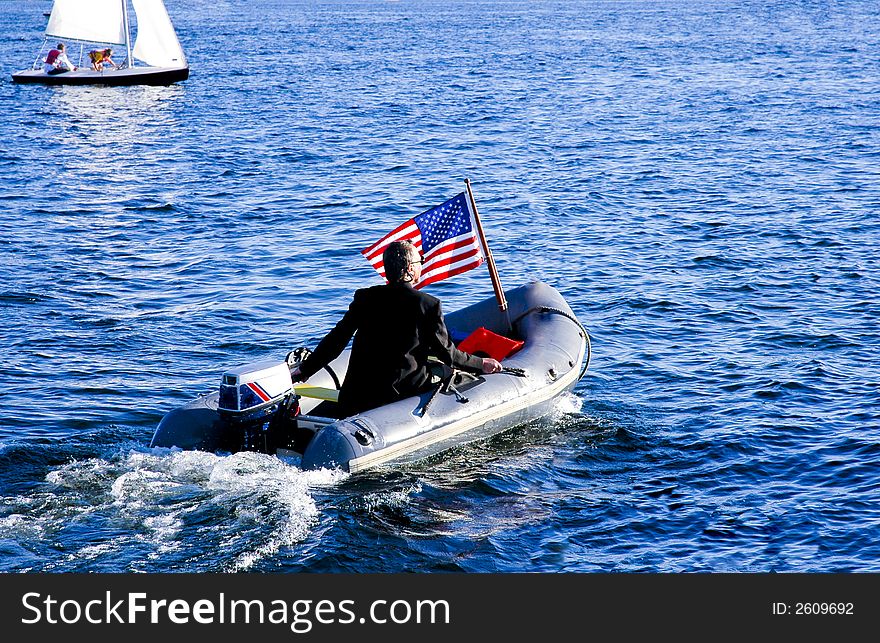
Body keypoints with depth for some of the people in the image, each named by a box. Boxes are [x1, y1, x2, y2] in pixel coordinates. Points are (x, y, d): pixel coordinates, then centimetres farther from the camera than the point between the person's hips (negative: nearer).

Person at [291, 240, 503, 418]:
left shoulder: (365, 298, 0)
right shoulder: (429, 305, -7)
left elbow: (337, 340, 1)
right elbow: (446, 352, -1)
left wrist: (304, 370, 12)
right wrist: (481, 364, 15)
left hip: (358, 393, 2)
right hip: (405, 390, -2)